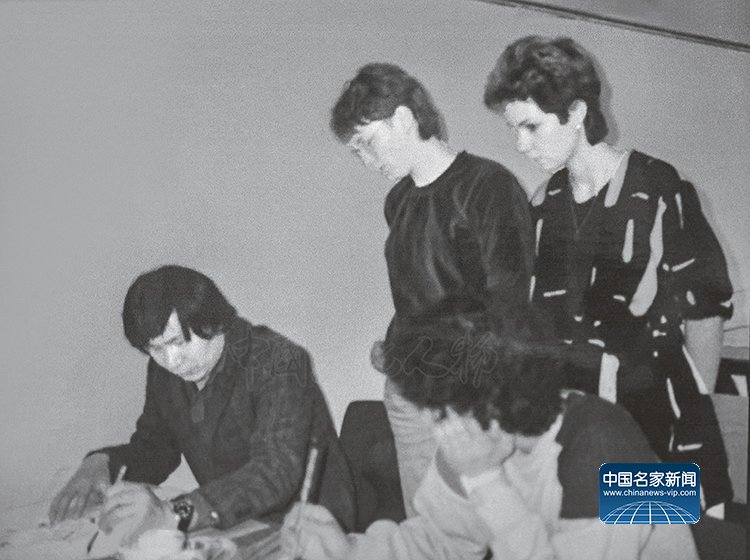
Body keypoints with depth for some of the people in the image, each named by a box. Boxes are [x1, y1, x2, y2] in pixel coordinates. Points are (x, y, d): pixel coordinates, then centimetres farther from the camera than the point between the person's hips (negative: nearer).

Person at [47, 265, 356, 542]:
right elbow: (151, 446, 13)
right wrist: (100, 463, -10)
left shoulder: (278, 363, -21)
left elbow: (276, 470, -34)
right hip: (232, 532, 6)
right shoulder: (165, 370, 0)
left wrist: (173, 514, -47)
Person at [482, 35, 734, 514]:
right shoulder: (544, 206, 5)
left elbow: (705, 311, -5)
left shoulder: (658, 192, -10)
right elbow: (535, 318, 10)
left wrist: (696, 424, -4)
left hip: (653, 425, -4)